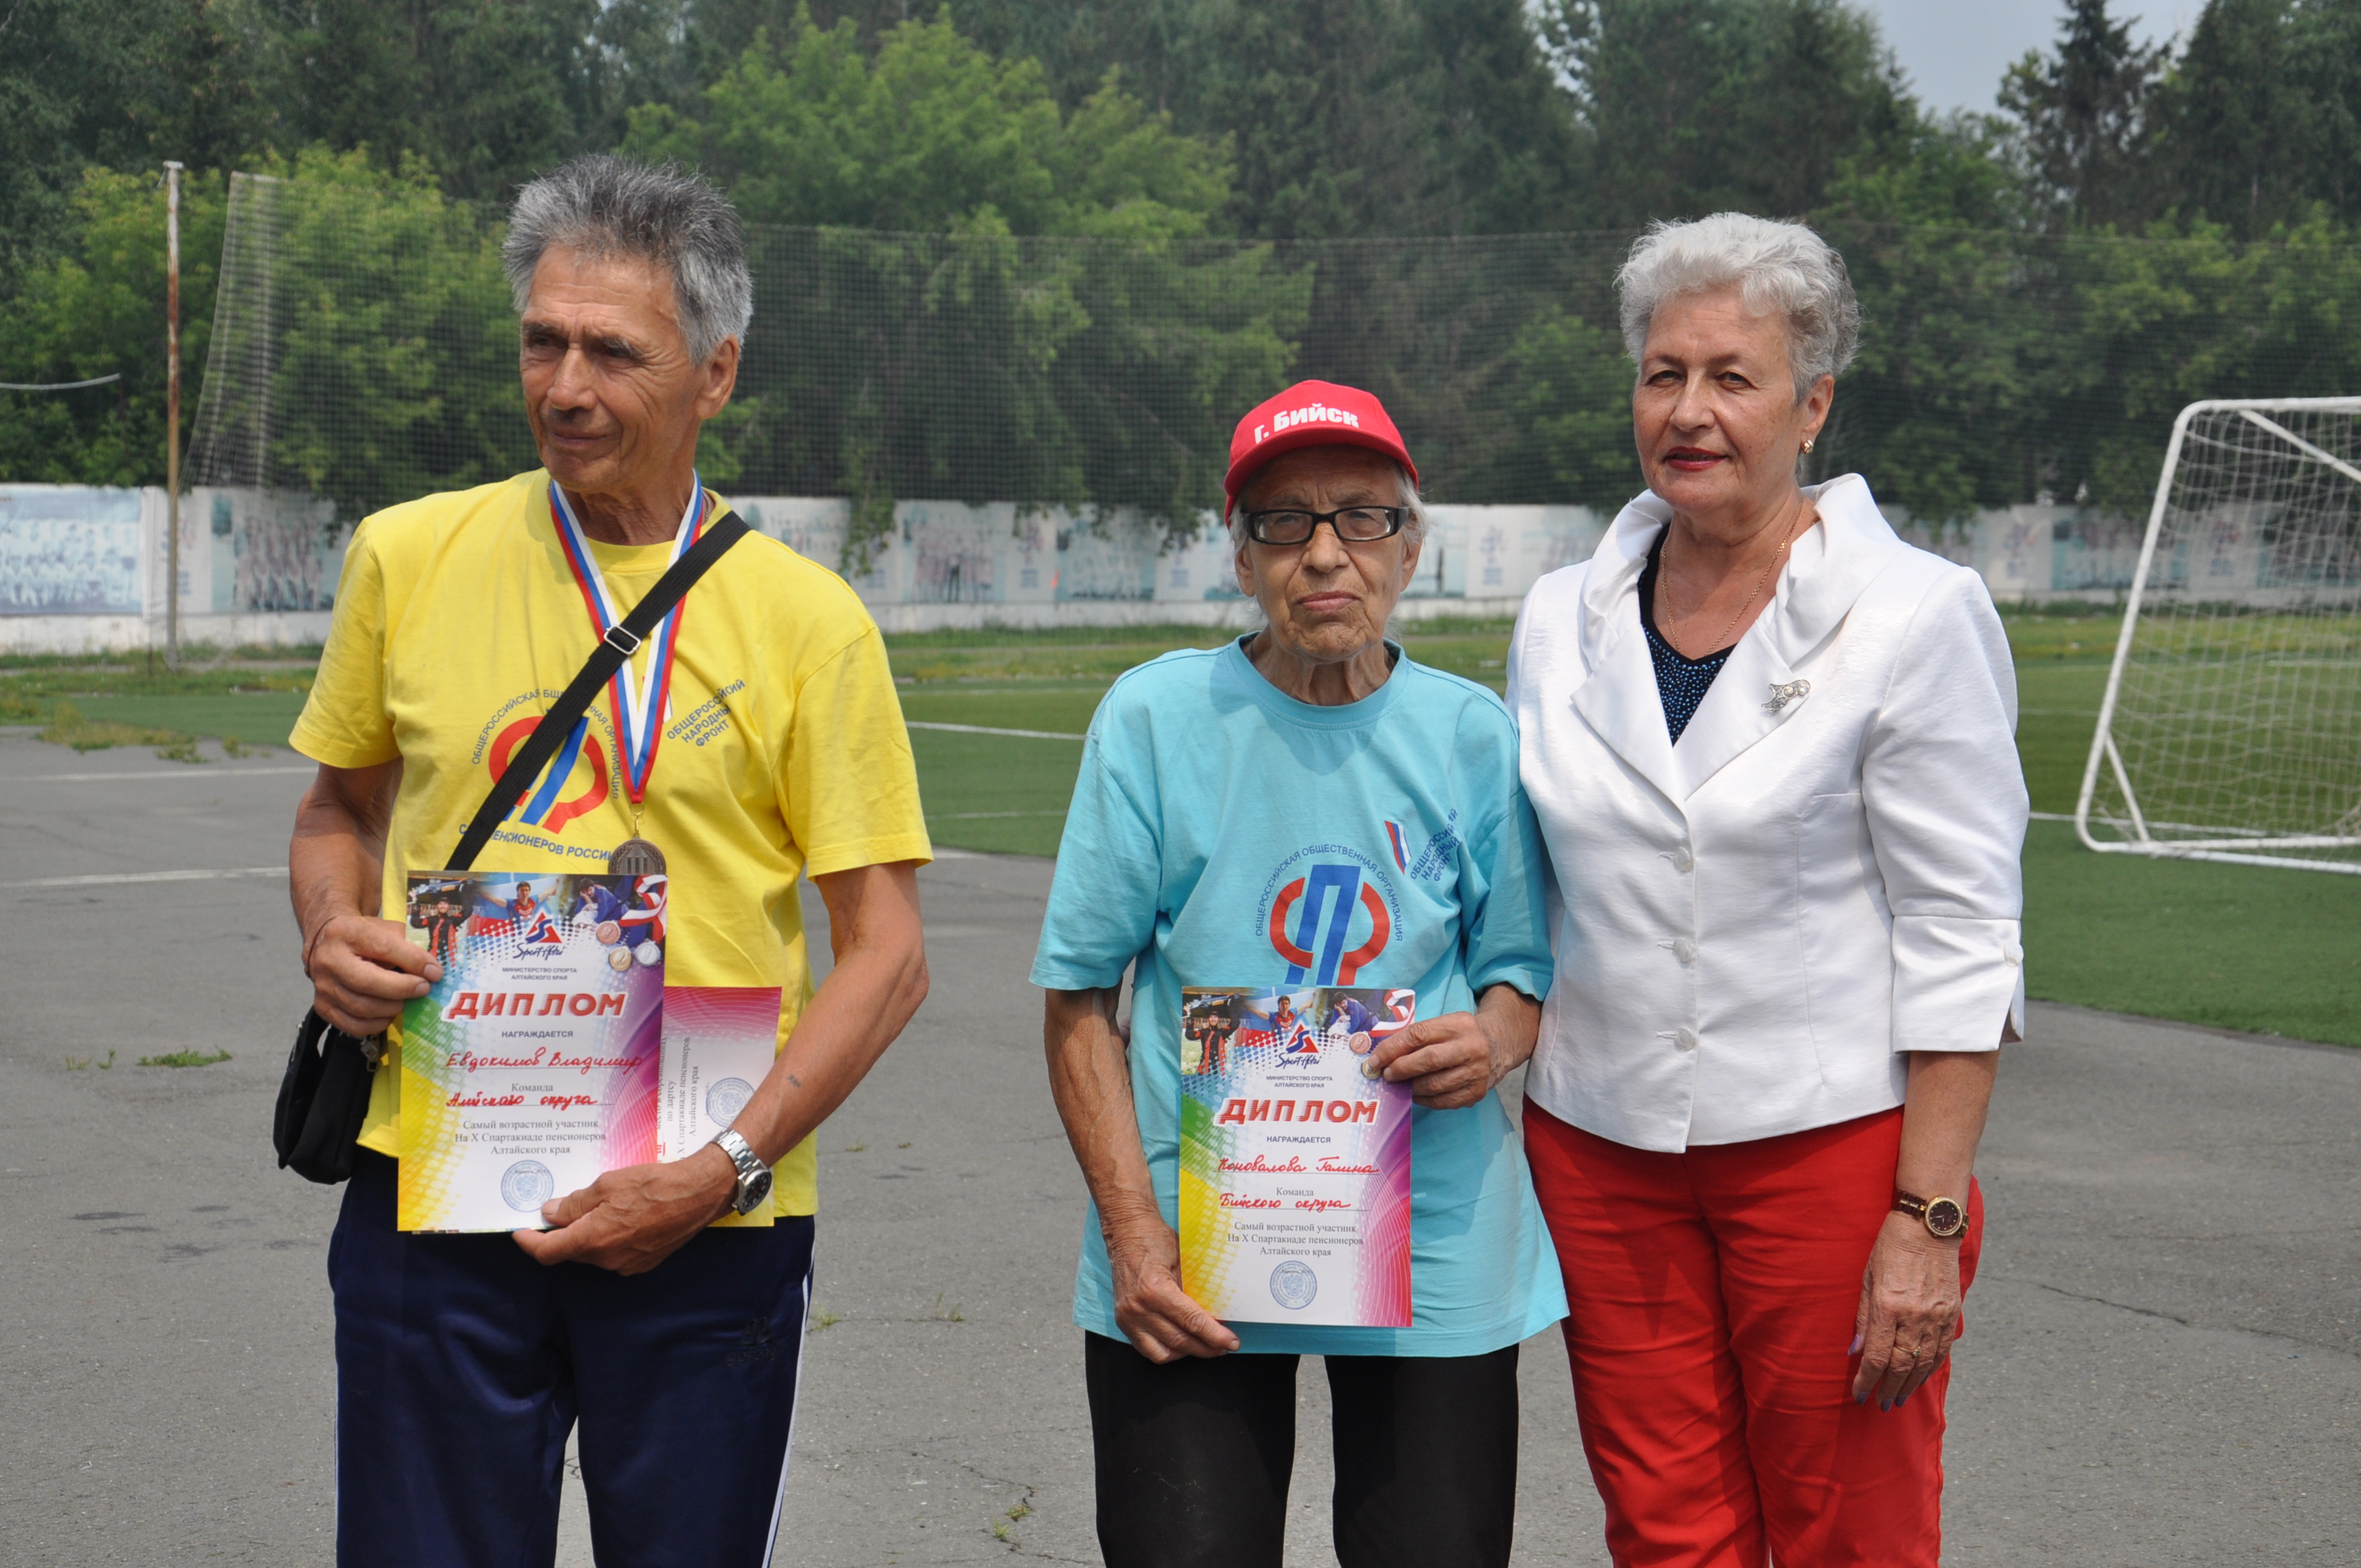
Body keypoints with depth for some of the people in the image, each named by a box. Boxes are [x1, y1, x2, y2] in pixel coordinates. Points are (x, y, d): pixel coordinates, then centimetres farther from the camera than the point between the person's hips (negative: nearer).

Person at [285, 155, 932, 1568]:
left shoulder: (810, 622, -3)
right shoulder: (407, 558, 4)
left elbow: (889, 956, -3)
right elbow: (339, 810, 19)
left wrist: (723, 1170, -14)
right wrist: (333, 931, -3)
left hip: (707, 1231, -1)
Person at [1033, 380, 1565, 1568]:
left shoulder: (1471, 735, 3)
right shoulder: (1155, 718, -2)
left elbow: (1523, 966, 13)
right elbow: (1080, 998, 0)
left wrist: (1495, 1038, -11)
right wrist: (1133, 1233, -10)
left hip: (1435, 1248, 2)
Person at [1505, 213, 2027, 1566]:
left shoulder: (1916, 615, -7)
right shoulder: (1562, 620, 8)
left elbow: (1963, 942, -10)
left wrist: (1927, 1221, -15)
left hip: (1832, 1146, -4)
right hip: (1602, 1148, 4)